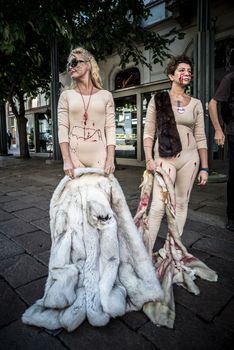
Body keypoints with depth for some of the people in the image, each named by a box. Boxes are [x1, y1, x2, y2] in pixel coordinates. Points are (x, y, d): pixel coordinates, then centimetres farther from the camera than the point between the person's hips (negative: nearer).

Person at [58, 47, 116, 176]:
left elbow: (110, 129, 2)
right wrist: (67, 160, -10)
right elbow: (62, 128, 1)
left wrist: (110, 159, -8)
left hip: (100, 156, 0)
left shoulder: (105, 96, 8)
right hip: (74, 155, 1)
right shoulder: (66, 95, 9)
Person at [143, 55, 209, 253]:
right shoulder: (158, 100, 3)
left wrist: (204, 167, 6)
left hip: (189, 158, 4)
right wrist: (149, 159, -13)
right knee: (158, 206, -11)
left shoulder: (195, 104, 10)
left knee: (181, 204, 8)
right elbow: (149, 133, -1)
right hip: (164, 158, -3)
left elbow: (201, 138, 9)